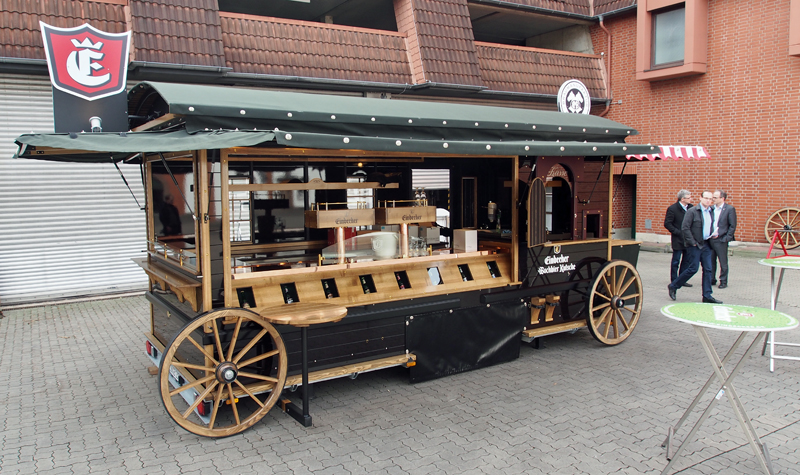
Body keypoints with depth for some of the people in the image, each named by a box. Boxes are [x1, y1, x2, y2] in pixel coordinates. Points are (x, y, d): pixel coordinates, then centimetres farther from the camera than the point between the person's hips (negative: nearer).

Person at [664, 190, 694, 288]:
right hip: (678, 240, -5)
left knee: (687, 260, 10)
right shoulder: (672, 209, -10)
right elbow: (667, 224, -11)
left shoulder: (691, 207, 6)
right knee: (676, 261, 3)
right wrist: (678, 232, -15)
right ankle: (674, 281, 12)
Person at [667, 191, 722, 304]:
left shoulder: (711, 211, 11)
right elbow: (685, 228, -14)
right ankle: (673, 286, 10)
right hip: (695, 245, -7)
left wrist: (713, 234, 6)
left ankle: (707, 296, 9)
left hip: (707, 244, 7)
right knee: (693, 268, -6)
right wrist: (692, 242, -15)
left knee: (708, 270, 4)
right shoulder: (692, 211, -10)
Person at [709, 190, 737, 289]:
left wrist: (727, 238, -11)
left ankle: (723, 281, 15)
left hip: (721, 240, -4)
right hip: (710, 239, 4)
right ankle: (711, 280, 23)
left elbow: (732, 226, -5)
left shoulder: (730, 209, -5)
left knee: (723, 262, 5)